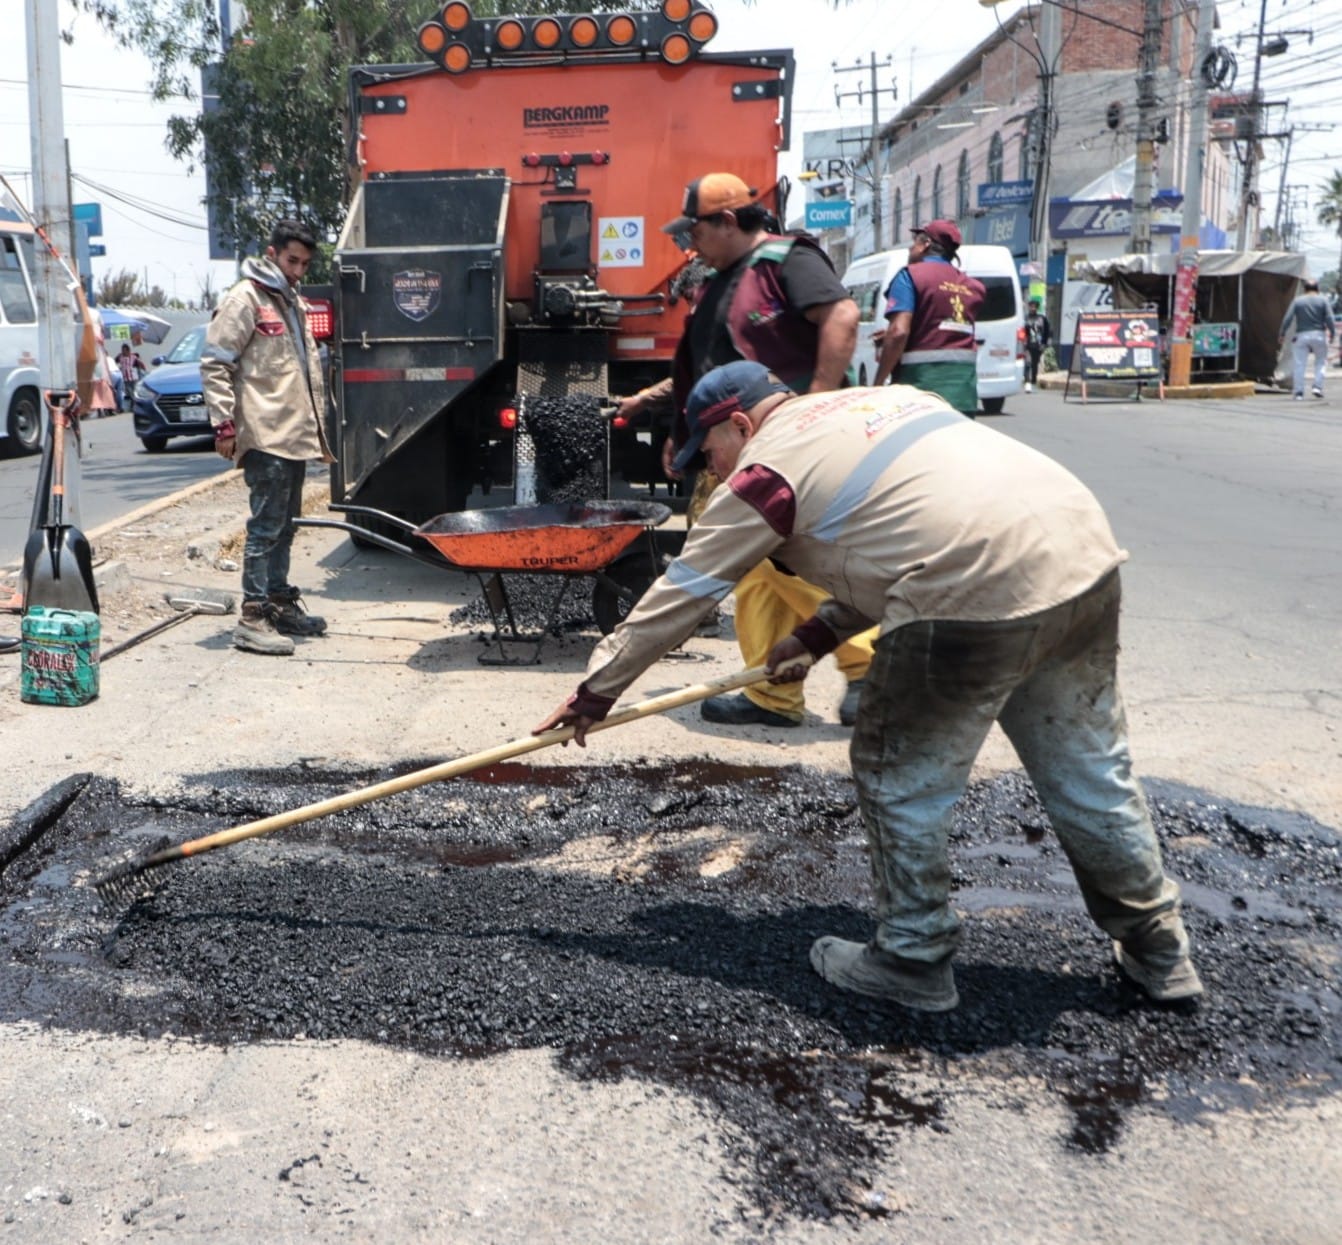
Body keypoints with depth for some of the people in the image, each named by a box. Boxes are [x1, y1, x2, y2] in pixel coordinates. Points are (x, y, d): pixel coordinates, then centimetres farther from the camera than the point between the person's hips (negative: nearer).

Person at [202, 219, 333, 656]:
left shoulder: (294, 304, 21)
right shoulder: (245, 299, -7)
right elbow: (215, 363, -11)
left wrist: (316, 426, 24)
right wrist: (224, 423, -17)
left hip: (296, 436, 9)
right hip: (265, 437, -9)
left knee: (284, 526, 15)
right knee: (265, 527, -10)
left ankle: (280, 602, 24)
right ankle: (253, 617, -7)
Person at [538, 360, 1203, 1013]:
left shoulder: (764, 472, 4)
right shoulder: (880, 398, 26)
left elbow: (676, 597, 10)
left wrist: (594, 693, 20)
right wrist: (819, 633, 27)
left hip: (980, 589, -9)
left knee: (900, 779, 11)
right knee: (1088, 767, 21)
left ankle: (913, 959, 24)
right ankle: (1156, 948, 35)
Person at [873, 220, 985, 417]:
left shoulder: (911, 275, -4)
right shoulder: (972, 286, 15)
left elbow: (899, 332, -16)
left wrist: (879, 382, -12)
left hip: (921, 377, -6)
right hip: (964, 384, 6)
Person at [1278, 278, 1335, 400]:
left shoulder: (1297, 301, 5)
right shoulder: (1323, 300, 4)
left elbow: (1287, 319, -2)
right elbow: (1329, 319, -5)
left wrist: (1282, 334, 1)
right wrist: (1332, 333, 4)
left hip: (1302, 336, 1)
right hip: (1318, 335, -1)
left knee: (1300, 364, 2)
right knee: (1320, 362, 14)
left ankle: (1298, 392, 1)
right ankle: (1318, 386, 1)